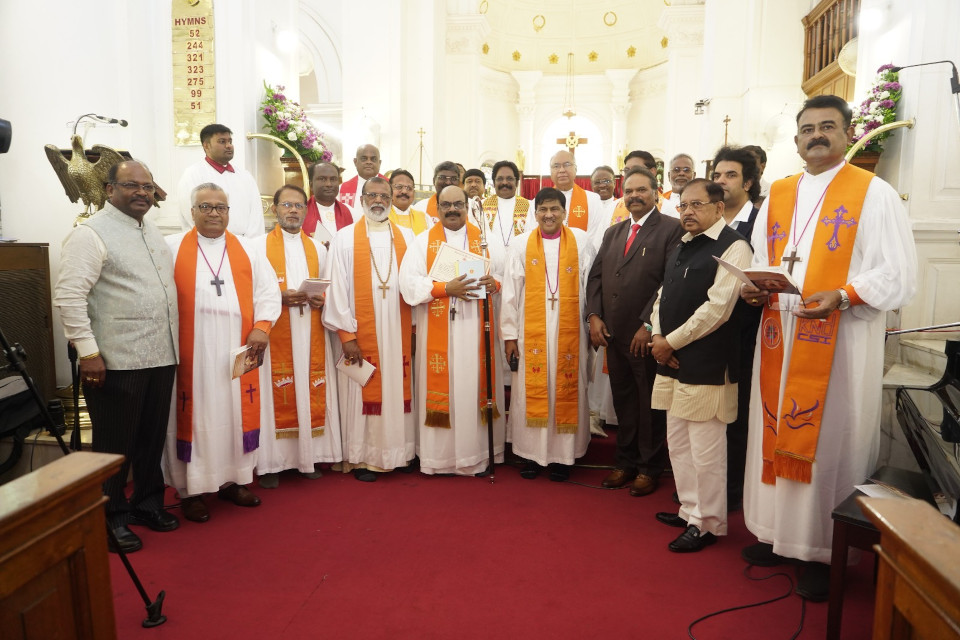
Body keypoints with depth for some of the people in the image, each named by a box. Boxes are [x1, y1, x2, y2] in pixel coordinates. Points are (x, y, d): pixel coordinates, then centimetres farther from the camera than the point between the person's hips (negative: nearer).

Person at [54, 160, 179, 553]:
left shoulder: (152, 231, 15)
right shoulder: (91, 234, -9)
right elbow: (69, 297, -14)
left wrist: (174, 344, 17)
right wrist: (88, 352, -18)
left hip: (161, 357, 7)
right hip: (116, 361, -7)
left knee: (152, 439, 16)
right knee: (115, 445, 7)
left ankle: (148, 503, 33)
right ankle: (113, 517, 23)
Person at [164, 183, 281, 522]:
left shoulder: (247, 251, 11)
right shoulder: (172, 248, 4)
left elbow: (268, 291, 7)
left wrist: (261, 327, -7)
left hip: (237, 350, 3)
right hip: (192, 351, -2)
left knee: (235, 413, 8)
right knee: (195, 414, 2)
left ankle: (232, 479, 21)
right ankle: (192, 489, 13)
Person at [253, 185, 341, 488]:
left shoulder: (318, 248, 15)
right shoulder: (261, 246, 3)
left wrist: (321, 299, -6)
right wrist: (279, 297, -17)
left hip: (311, 334, 4)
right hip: (275, 334, -3)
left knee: (312, 391, 3)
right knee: (277, 394, -5)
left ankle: (309, 455, 14)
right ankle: (271, 462, 4)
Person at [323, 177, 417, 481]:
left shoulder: (406, 237, 9)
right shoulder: (345, 238, 1)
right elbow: (338, 289, -4)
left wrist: (416, 325, -1)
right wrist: (346, 334, -10)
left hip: (399, 332, 3)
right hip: (361, 333, -3)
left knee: (398, 389, 7)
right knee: (363, 394, 2)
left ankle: (398, 451, 21)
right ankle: (359, 457, 14)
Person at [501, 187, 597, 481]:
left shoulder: (581, 241, 2)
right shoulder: (521, 245, 4)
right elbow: (511, 292, 2)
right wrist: (509, 334, -1)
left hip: (569, 330, 0)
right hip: (531, 331, 1)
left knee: (566, 391, 5)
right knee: (532, 391, 5)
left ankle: (563, 455, 16)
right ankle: (532, 453, 17)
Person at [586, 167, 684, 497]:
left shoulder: (671, 229, -5)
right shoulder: (613, 232, 16)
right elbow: (596, 275, 14)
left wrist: (649, 325, -16)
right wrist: (594, 315, 1)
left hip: (647, 335, -5)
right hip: (614, 333, 6)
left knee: (650, 404, 7)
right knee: (623, 401, 14)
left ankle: (649, 468, 21)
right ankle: (626, 462, 27)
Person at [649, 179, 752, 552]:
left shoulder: (732, 247, -9)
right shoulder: (681, 248, 16)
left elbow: (717, 308, -17)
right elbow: (663, 296, 18)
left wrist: (672, 341, -12)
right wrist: (657, 336, 1)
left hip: (706, 365, -8)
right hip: (672, 361, 8)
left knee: (705, 449, 1)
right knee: (678, 443, 17)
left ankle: (707, 524, 18)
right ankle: (690, 510, 33)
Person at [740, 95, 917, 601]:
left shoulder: (874, 193, -1)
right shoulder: (777, 195, 14)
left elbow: (899, 274, -7)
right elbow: (757, 261, 17)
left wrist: (841, 297, -23)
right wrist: (753, 288, -5)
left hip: (841, 343, -4)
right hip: (779, 339, 5)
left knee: (830, 441, 1)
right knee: (777, 434, 10)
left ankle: (824, 549, 15)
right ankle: (777, 530, 25)